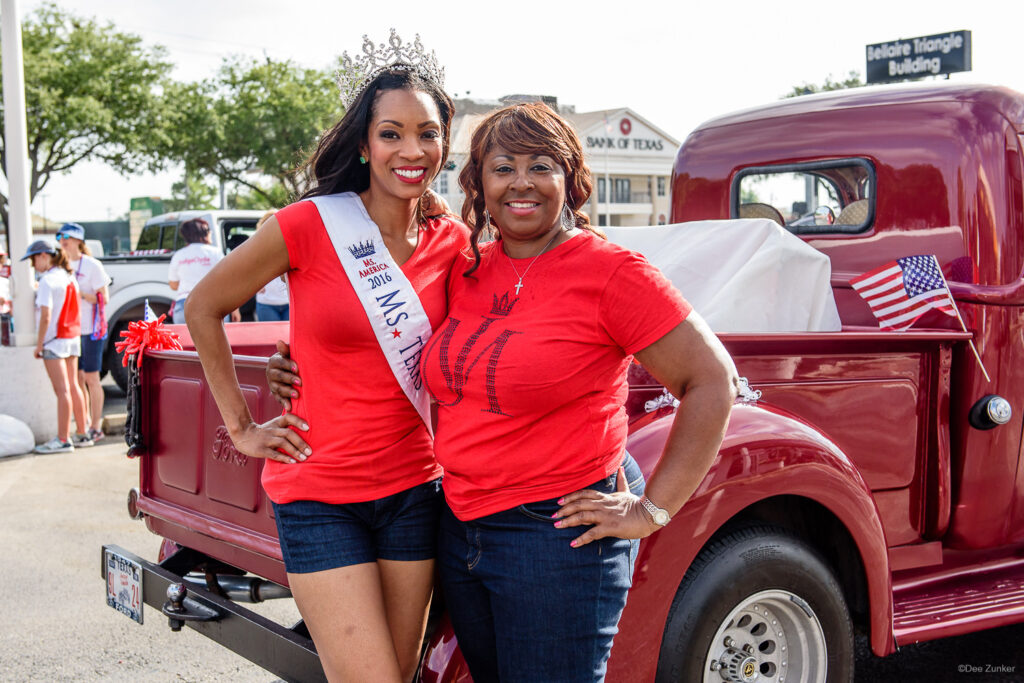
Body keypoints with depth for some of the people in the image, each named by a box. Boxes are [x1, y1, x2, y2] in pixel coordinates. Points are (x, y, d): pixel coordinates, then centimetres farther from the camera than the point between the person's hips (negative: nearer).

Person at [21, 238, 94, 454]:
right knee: (73, 387, 13)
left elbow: (45, 317, -18)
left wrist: (39, 344, -13)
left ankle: (63, 440, -6)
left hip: (54, 339, -8)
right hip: (73, 338, 8)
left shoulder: (47, 281, -14)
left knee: (62, 391, -8)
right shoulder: (69, 278, 11)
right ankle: (83, 434, 18)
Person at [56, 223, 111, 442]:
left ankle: (96, 427, 4)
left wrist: (81, 294, -20)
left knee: (91, 379, -3)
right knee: (77, 379, 8)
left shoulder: (92, 265, -6)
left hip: (90, 329, -6)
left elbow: (104, 298, -8)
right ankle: (84, 425, 17)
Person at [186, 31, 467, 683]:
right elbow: (203, 309, 3)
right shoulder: (310, 225, -9)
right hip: (319, 492, -4)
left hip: (413, 491, 4)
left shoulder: (454, 242, 2)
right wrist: (241, 427, 2)